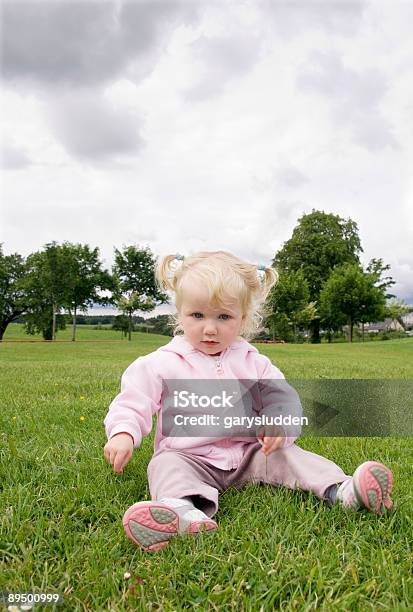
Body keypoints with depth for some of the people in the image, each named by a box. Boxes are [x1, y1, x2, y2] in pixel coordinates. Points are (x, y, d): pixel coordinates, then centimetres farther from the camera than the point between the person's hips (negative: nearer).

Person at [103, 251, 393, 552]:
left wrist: (279, 424, -17)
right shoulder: (162, 364, -2)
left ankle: (341, 489, -29)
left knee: (286, 454, -16)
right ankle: (185, 509, -59)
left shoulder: (254, 363, 7)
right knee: (166, 464, -30)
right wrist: (123, 433, -22)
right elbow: (133, 402, -1)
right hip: (188, 457, -3)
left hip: (249, 453, 3)